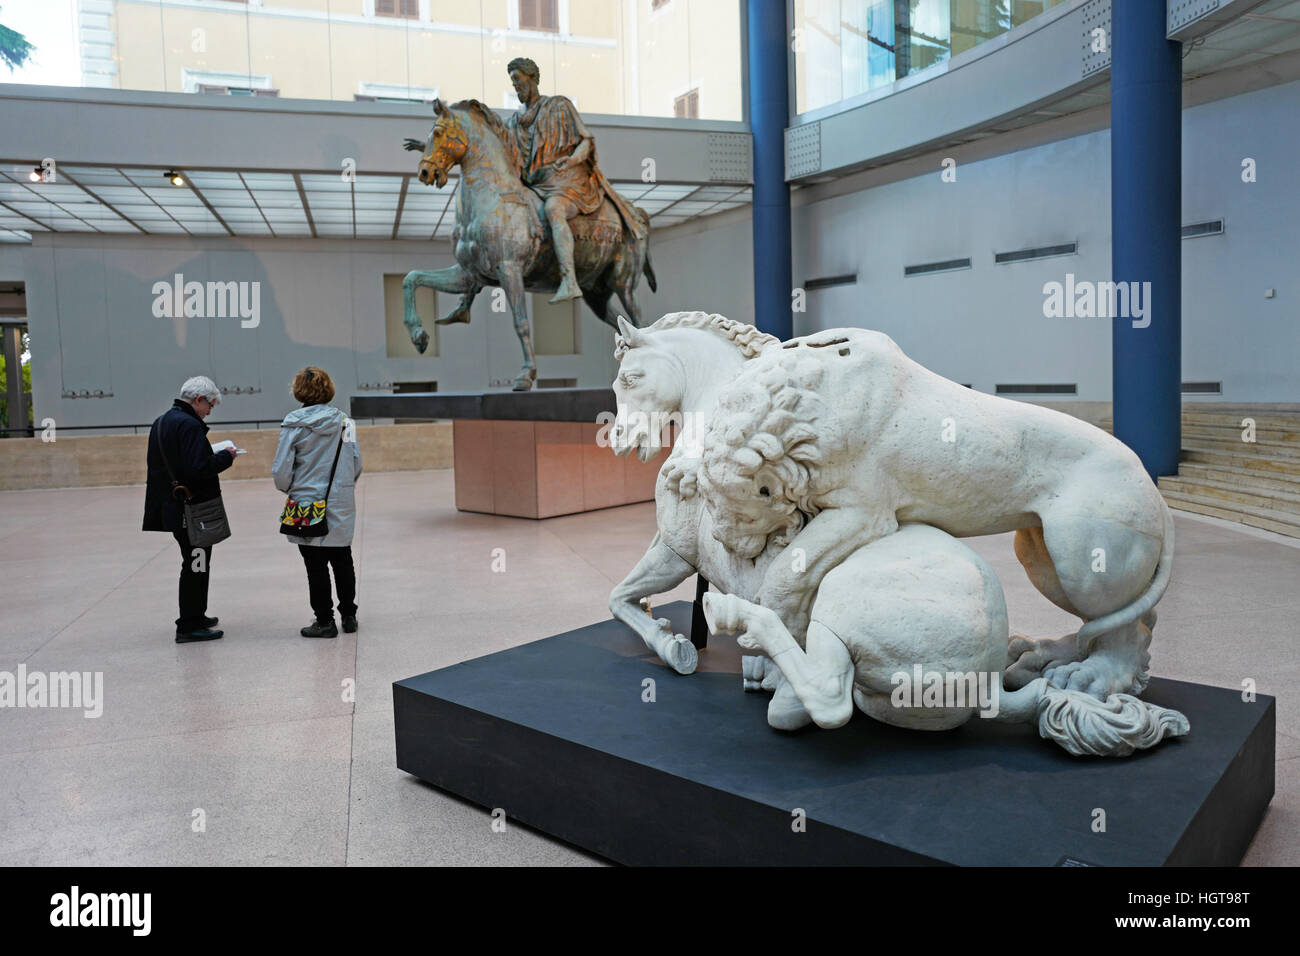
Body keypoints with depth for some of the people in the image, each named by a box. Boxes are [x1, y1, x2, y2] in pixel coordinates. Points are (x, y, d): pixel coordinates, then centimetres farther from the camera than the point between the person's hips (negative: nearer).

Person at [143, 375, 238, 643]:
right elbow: (199, 468, -27)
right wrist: (226, 457, -11)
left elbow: (157, 463, 20)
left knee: (195, 564, 21)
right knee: (196, 565, -1)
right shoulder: (189, 425, -19)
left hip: (171, 507, 10)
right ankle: (188, 627, 4)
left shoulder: (161, 422, 14)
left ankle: (196, 616, 31)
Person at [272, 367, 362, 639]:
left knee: (316, 565, 6)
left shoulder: (293, 425, -10)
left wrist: (289, 489, 11)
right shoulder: (343, 421, -1)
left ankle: (324, 621, 12)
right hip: (341, 504, 3)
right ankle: (348, 615, 23)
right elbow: (357, 462, 3)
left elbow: (281, 471, -10)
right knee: (342, 561, 15)